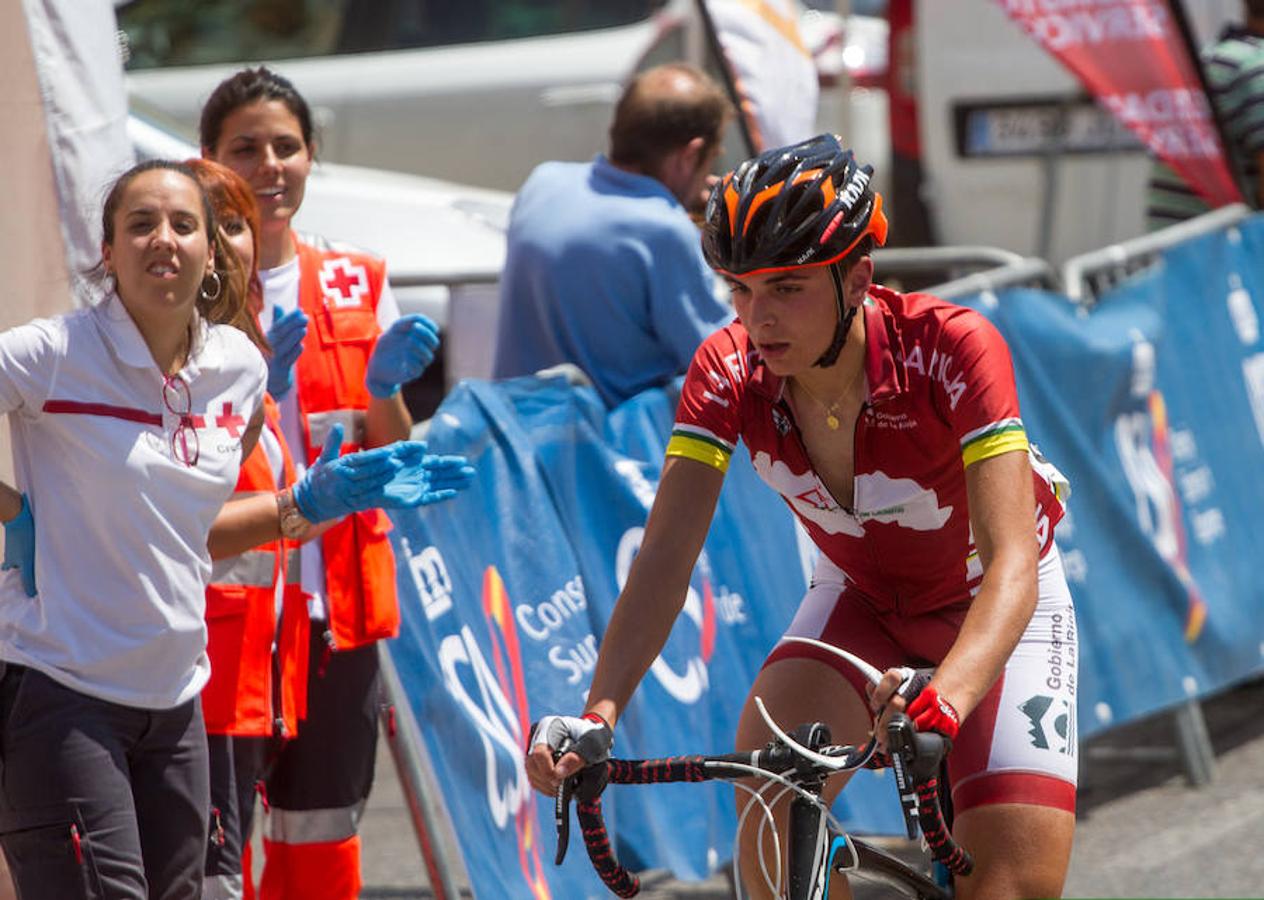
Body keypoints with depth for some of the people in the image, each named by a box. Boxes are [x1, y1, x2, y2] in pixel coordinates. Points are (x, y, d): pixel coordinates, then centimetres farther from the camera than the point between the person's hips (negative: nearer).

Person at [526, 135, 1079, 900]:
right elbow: (665, 558, -26)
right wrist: (599, 714, -43)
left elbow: (1012, 562, -41)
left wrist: (946, 697, -60)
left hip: (993, 608, -3)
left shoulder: (952, 350, -32)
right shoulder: (728, 372, -21)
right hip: (862, 598, 3)